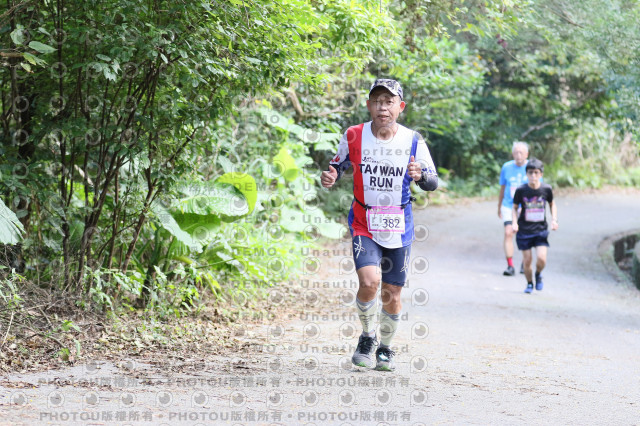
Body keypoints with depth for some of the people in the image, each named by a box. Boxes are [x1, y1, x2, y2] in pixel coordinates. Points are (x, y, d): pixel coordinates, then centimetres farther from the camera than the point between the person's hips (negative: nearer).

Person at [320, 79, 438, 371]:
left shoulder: (413, 141, -6)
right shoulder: (354, 136, -6)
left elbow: (433, 183, -1)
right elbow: (339, 163, 11)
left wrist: (420, 176, -24)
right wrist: (330, 176, -12)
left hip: (399, 229, 1)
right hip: (363, 227, -1)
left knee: (391, 296, 8)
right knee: (369, 281, -23)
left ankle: (385, 348, 33)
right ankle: (367, 337, 5)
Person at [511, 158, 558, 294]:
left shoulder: (546, 189, -7)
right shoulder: (521, 190, -10)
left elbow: (552, 204, 12)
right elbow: (515, 207, 4)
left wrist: (554, 220, -1)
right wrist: (514, 222, -10)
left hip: (541, 230, 0)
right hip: (524, 230, 0)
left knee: (541, 259, -14)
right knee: (527, 261, 1)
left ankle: (538, 274, 20)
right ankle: (529, 283, 28)